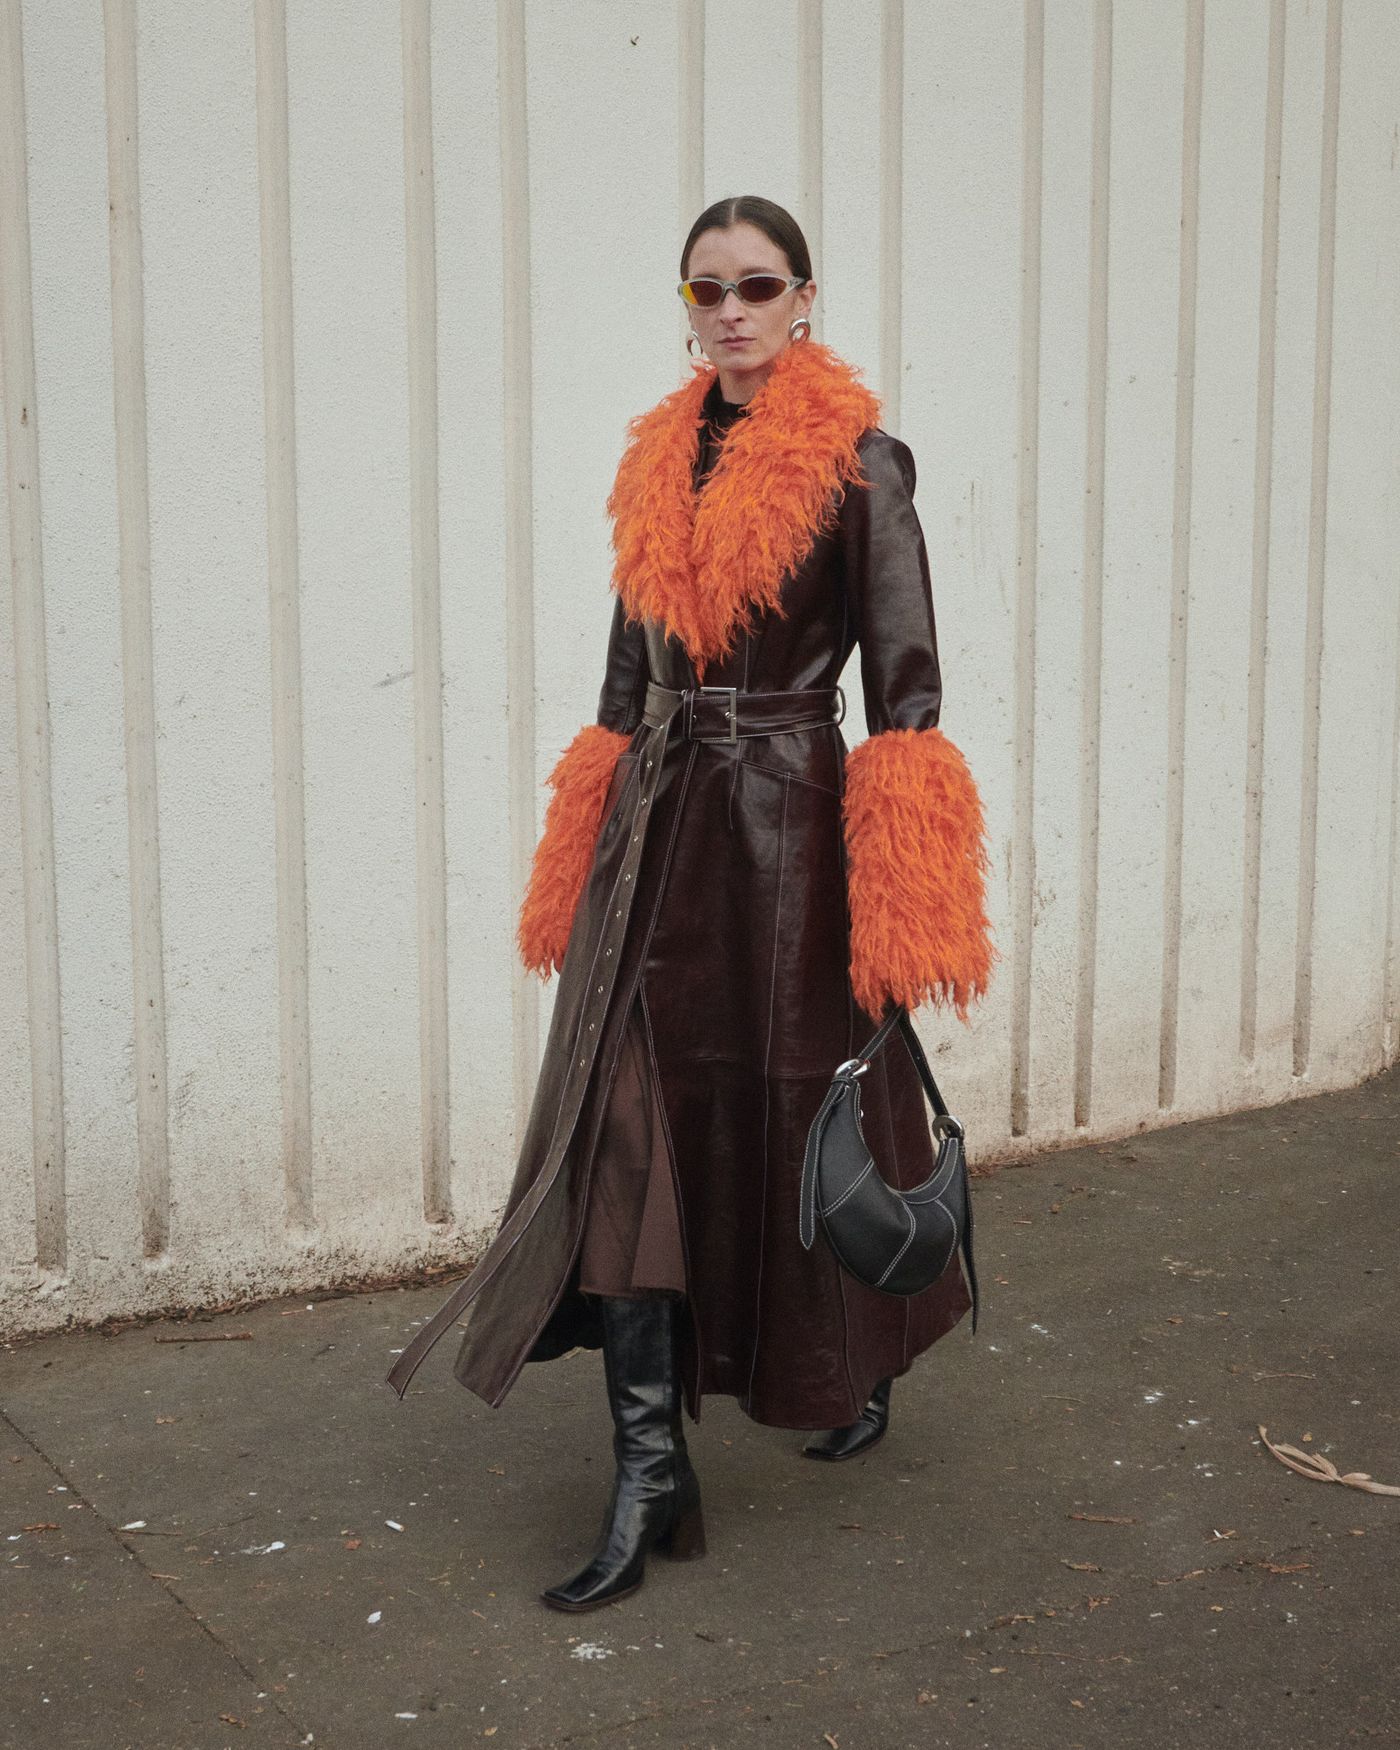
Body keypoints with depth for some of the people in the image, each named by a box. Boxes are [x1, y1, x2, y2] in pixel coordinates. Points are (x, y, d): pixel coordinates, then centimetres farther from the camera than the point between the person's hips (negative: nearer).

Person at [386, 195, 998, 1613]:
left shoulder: (858, 463, -6)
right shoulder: (659, 461, 11)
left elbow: (903, 686, -9)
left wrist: (901, 922, -15)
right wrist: (599, 859, 14)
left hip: (786, 821, -5)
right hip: (658, 824, 5)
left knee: (799, 1114, 7)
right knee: (628, 1123, -3)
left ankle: (867, 1368, 36)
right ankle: (650, 1469, 1)